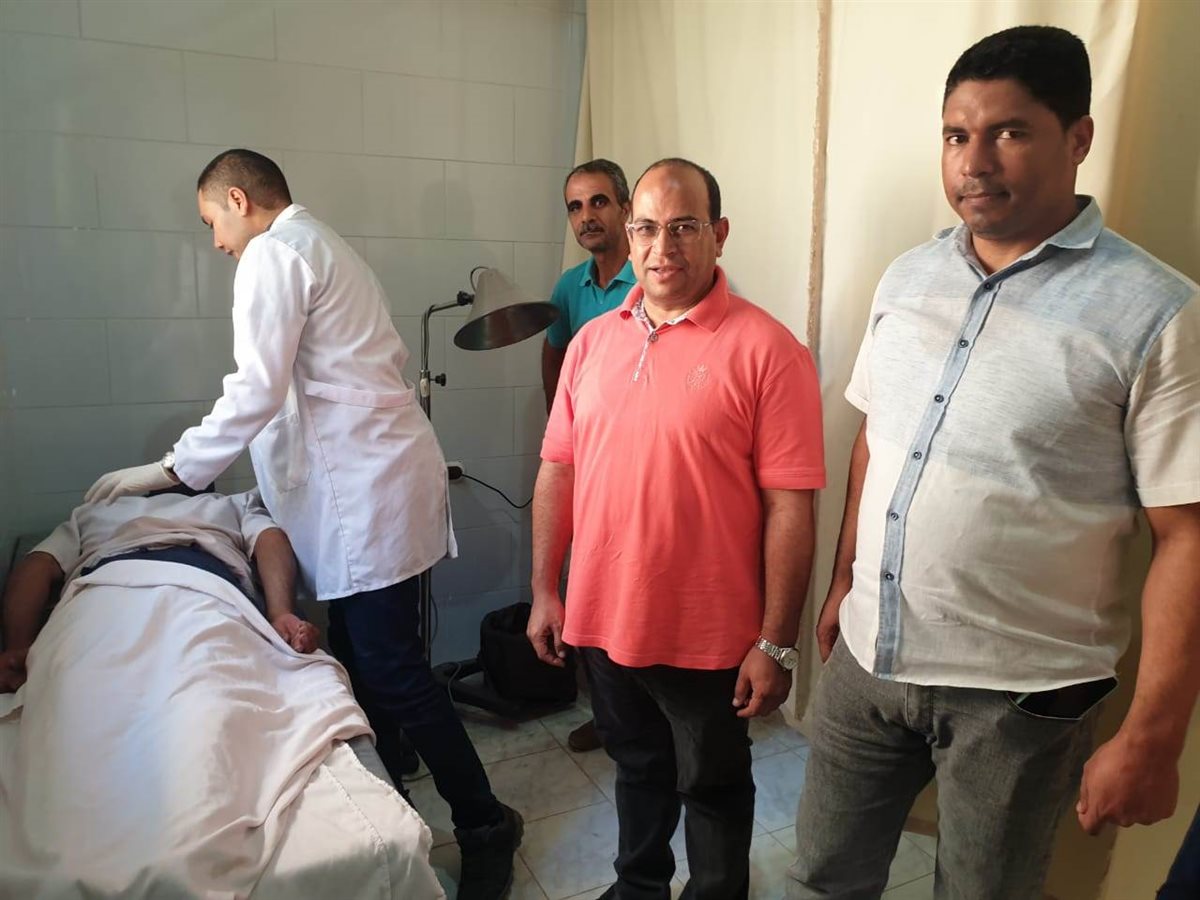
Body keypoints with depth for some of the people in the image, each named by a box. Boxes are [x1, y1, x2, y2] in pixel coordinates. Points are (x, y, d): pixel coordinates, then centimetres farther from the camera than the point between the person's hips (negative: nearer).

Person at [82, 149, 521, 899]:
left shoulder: (273, 253, -7)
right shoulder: (326, 247, 22)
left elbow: (257, 391, -16)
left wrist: (173, 470, -7)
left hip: (367, 486, -10)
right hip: (367, 479, 10)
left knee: (392, 670, -5)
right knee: (362, 657, 14)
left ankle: (485, 824, 7)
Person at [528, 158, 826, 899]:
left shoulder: (765, 349, -13)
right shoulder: (592, 341, 3)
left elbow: (790, 507, -14)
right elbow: (558, 471, 7)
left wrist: (776, 643, -14)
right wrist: (544, 592, 7)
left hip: (708, 635, -5)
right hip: (602, 619, 5)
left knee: (713, 786, 18)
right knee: (637, 768, 26)